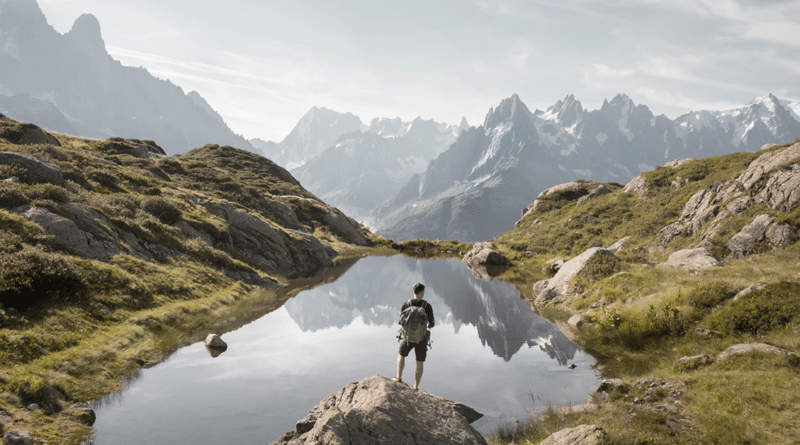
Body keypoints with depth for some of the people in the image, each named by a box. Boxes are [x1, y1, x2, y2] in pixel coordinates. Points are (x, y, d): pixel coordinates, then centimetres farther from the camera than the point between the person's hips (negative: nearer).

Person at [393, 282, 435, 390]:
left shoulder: (406, 304, -5)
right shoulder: (427, 306, -8)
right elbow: (432, 323, -5)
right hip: (422, 338, 0)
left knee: (401, 355, 28)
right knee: (420, 363, 13)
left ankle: (399, 377, 19)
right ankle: (416, 387, 14)